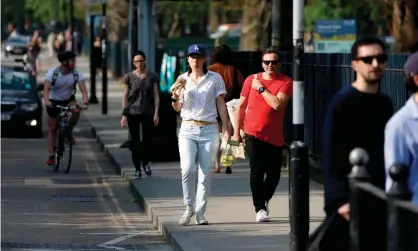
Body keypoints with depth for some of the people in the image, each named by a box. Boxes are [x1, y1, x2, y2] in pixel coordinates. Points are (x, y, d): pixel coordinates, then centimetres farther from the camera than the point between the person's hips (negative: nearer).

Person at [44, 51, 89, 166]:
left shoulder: (76, 74, -17)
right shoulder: (53, 73, -23)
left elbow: (83, 88, -29)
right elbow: (46, 88, -34)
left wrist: (85, 98, -51)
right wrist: (46, 100, -53)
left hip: (68, 100, 1)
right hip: (54, 101, -1)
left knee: (76, 111, -32)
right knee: (52, 129, 0)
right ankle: (51, 156, 9)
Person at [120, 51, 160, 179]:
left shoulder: (153, 77, 2)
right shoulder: (129, 77, 1)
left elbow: (156, 96, 3)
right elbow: (125, 97, 3)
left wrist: (156, 113, -4)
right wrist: (124, 114, -1)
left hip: (148, 113, 0)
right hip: (133, 113, 0)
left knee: (147, 139, 0)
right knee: (135, 141, 1)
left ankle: (145, 163, 27)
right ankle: (137, 169, 7)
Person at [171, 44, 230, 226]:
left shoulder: (215, 78, 4)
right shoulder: (182, 79, 9)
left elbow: (221, 105, 4)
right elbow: (178, 108, 12)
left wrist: (226, 130, -3)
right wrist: (175, 97, -10)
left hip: (209, 130, -1)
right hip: (188, 130, 1)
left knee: (205, 173, -1)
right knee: (187, 169, -16)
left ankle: (200, 212, 6)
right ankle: (189, 207, 1)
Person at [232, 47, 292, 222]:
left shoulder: (286, 82, -5)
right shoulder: (251, 80, 2)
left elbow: (277, 104, -21)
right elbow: (241, 106, 9)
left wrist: (261, 88, -13)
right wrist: (236, 131, 8)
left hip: (274, 137, 0)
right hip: (253, 134, 0)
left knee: (274, 173, 7)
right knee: (257, 171, -6)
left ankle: (264, 200, 32)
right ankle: (259, 208, 0)